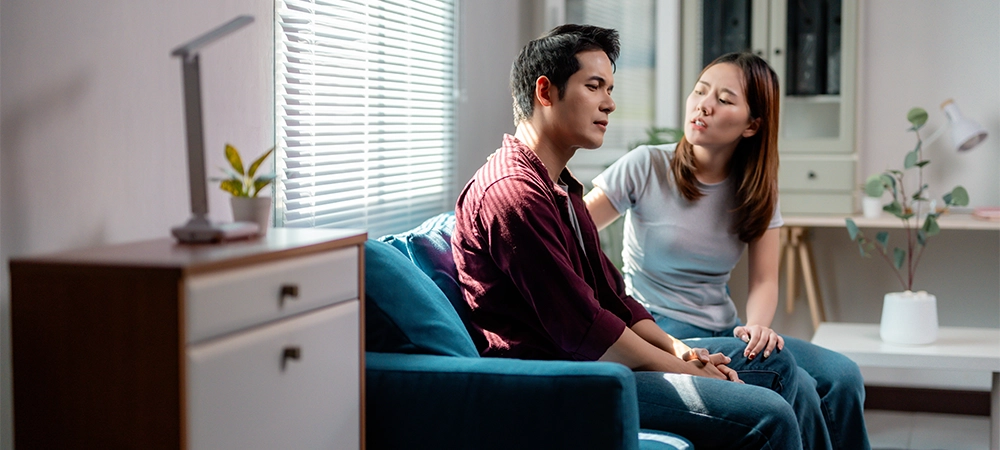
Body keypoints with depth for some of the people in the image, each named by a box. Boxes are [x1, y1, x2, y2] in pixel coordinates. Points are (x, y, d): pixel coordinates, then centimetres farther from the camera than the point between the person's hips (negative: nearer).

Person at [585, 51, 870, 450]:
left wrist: (757, 325, -20)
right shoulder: (647, 167, -7)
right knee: (795, 385, -24)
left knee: (842, 376, -14)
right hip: (661, 330, -5)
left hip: (723, 329, 5)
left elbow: (764, 280, 0)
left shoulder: (756, 190, 7)